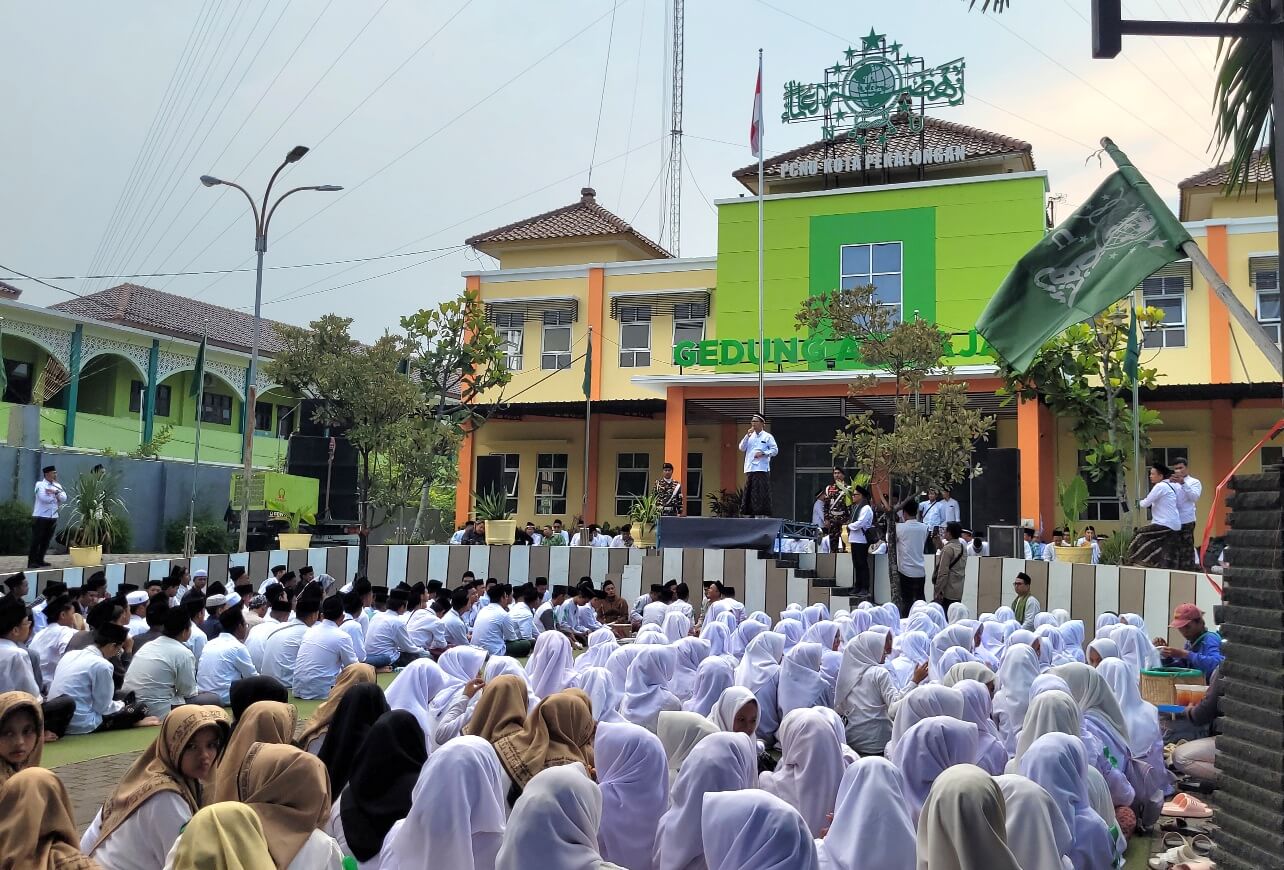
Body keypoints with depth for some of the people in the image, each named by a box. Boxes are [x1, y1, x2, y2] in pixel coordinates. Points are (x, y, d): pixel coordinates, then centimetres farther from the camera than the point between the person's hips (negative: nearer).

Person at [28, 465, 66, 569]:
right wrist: (56, 497, -4)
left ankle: (40, 560, 17)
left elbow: (64, 498, 0)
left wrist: (56, 492, -15)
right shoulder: (40, 484, -6)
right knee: (36, 540, -4)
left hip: (53, 517, 6)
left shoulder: (57, 485, 13)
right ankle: (32, 562, -1)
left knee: (46, 540, 9)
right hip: (40, 516, -6)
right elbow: (44, 498, -20)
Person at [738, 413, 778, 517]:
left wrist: (763, 453, -13)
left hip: (762, 469, -5)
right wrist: (747, 436, -2)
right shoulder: (749, 436, 20)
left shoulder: (767, 436, 6)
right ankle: (747, 514, 6)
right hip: (750, 469, 5)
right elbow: (742, 448, 8)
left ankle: (762, 515, -10)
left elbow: (775, 450, 1)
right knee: (748, 492, 3)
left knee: (761, 493, -10)